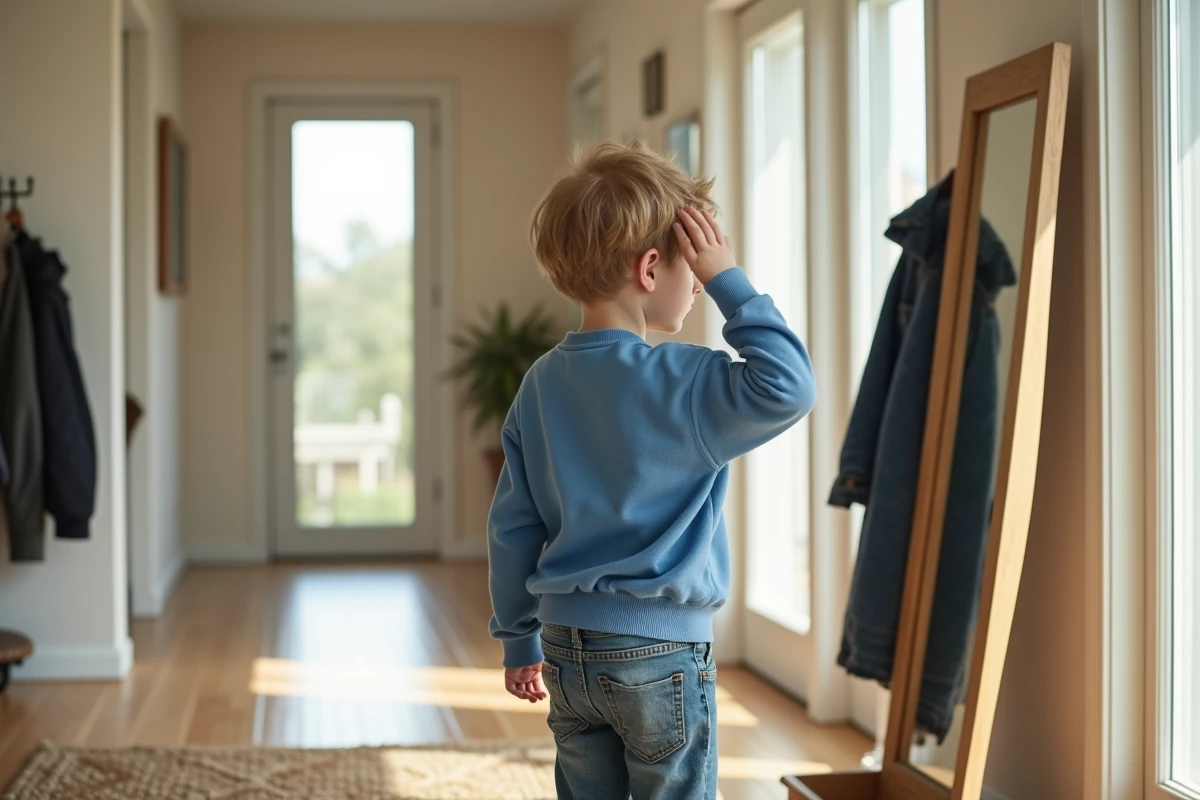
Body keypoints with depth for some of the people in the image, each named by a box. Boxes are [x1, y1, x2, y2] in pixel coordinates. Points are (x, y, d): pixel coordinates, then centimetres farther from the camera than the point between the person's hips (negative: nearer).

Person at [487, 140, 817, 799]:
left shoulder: (541, 383, 4)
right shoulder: (679, 382, -16)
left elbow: (512, 527, 8)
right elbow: (788, 389, -28)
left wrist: (520, 640, 16)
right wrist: (729, 282, -19)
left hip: (566, 651, 6)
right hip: (660, 650, -6)